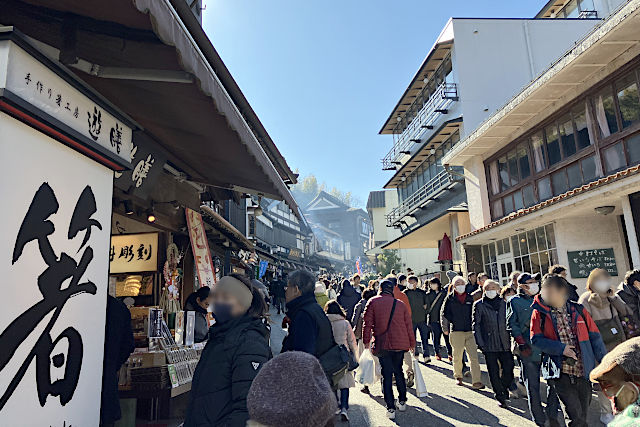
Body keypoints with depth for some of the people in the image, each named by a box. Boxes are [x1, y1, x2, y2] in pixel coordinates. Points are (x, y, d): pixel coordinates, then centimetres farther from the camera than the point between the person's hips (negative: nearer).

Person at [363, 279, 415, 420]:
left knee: (386, 375, 4)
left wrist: (366, 340, 4)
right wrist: (412, 343, 20)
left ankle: (390, 408, 3)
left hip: (382, 344, -3)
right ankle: (402, 402, 29)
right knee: (398, 371, 20)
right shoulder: (401, 304, 6)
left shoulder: (373, 302, -2)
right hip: (400, 344, 3)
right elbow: (409, 325, 10)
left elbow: (367, 323, -5)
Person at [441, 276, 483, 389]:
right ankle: (458, 376, 28)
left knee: (474, 357, -5)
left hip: (470, 331, 2)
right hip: (456, 331, -2)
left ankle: (476, 382, -2)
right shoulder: (450, 298, 1)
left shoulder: (470, 298, 9)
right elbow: (444, 314, 5)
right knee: (457, 356, 8)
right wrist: (445, 328, 0)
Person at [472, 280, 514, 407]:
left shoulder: (503, 303, 9)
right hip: (489, 345, -2)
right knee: (494, 372, 3)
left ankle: (504, 389, 28)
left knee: (509, 369, 0)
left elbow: (508, 321, 15)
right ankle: (500, 397, 19)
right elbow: (476, 325, -1)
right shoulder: (479, 305, 0)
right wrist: (480, 343, -7)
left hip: (504, 343, 2)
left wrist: (511, 339, 8)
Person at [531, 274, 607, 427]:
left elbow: (594, 337, 9)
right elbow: (536, 339, -5)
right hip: (560, 372, -3)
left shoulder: (578, 310, 7)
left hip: (583, 371, 3)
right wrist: (561, 348, -15)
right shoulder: (539, 313, -1)